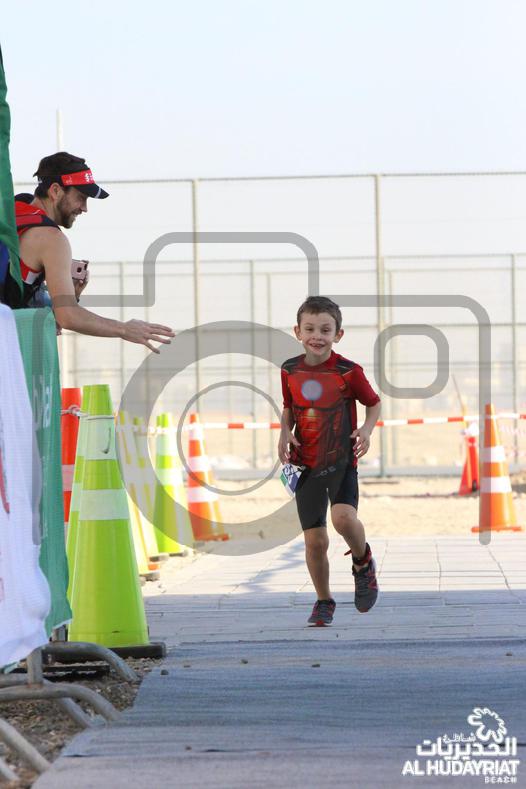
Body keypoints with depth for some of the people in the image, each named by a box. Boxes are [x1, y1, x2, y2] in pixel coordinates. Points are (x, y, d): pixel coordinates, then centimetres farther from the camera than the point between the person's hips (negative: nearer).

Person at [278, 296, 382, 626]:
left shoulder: (349, 372, -10)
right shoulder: (290, 371, 1)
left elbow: (374, 403, 5)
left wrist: (367, 429, -13)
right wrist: (285, 434, -1)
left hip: (341, 460, -3)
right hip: (305, 463, 3)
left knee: (344, 517, -29)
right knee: (315, 540, 2)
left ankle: (363, 562, 4)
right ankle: (324, 602, 23)